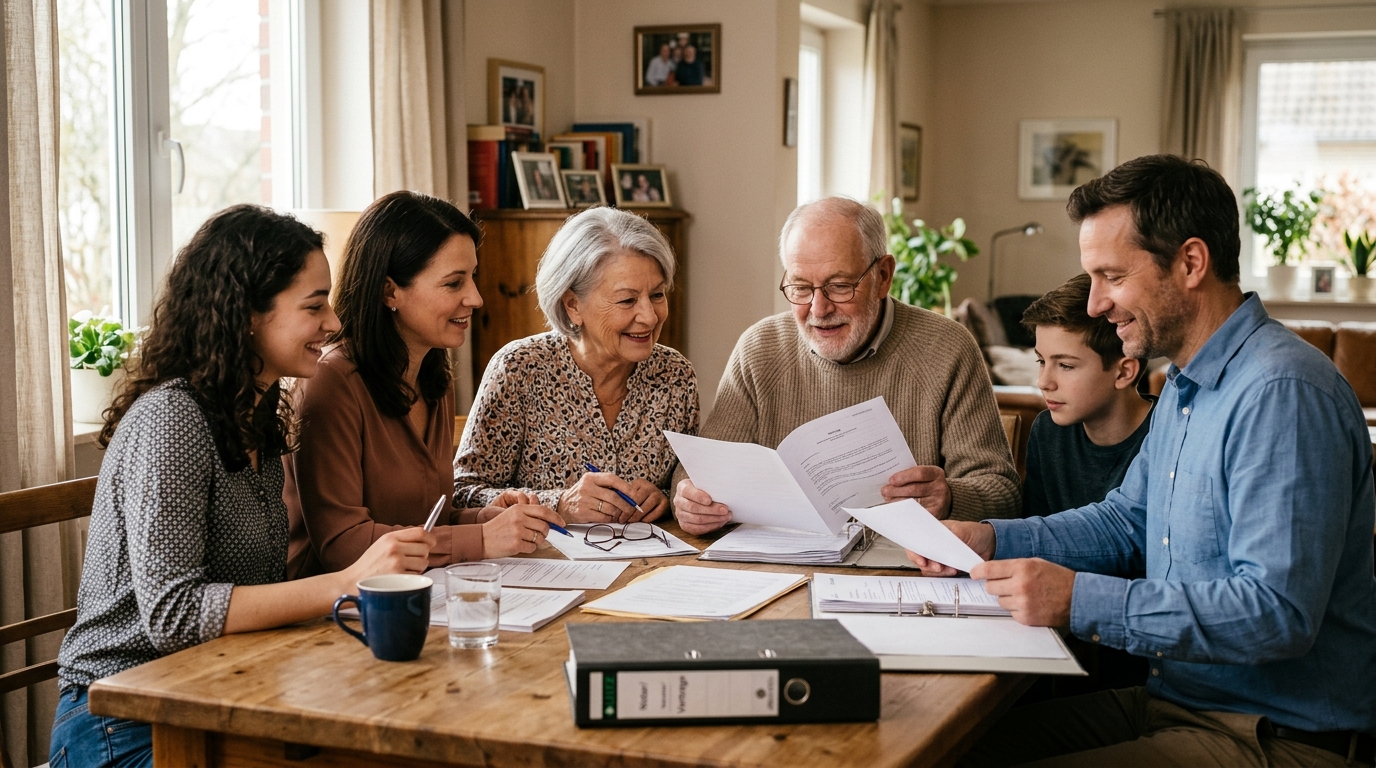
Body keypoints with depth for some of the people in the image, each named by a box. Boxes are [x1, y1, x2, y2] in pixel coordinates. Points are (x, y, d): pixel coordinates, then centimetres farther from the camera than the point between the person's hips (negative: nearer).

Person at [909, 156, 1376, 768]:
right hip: (1174, 698, 9)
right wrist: (991, 540, 6)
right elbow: (1125, 522, 21)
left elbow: (1278, 611, -28)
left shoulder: (1282, 394, -22)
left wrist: (1081, 601, -28)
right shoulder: (1183, 387, 12)